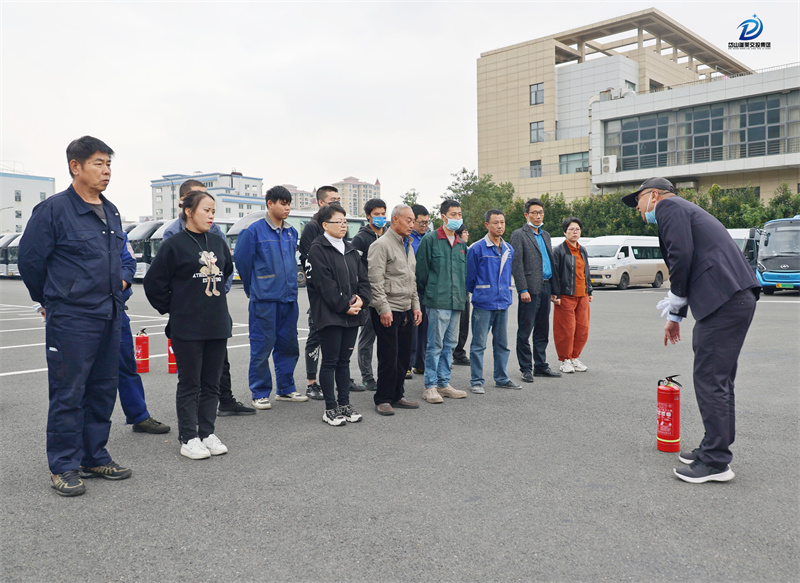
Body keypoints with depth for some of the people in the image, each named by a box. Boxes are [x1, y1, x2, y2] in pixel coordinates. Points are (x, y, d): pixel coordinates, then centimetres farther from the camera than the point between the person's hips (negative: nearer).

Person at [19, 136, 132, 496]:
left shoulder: (111, 212, 12)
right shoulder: (53, 209, -10)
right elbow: (29, 259, -4)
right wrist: (49, 299, 6)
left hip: (109, 317, 7)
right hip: (70, 320, -7)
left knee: (104, 389, 12)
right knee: (68, 394, 1)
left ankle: (95, 457, 25)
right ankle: (63, 467, 14)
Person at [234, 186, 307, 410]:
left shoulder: (291, 232, 11)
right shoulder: (255, 231, -8)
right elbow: (241, 261, -2)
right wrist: (253, 289, 8)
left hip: (288, 297, 6)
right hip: (264, 299, -6)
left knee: (288, 345, 11)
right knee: (262, 346, -1)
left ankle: (286, 389, 24)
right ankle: (260, 393, 11)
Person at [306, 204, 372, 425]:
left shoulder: (350, 249, 16)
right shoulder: (318, 249, -7)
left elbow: (362, 278, 13)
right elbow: (325, 284, -14)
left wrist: (361, 300, -4)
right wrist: (344, 306, -15)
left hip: (352, 315, 7)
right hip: (329, 314, -7)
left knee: (344, 360, 13)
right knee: (330, 361, 0)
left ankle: (345, 404, 21)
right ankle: (330, 409, 9)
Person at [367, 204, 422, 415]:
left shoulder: (408, 246, 18)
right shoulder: (381, 245, -9)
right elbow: (375, 281, -15)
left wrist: (416, 305, 16)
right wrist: (384, 308, -18)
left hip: (406, 310, 8)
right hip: (388, 311, -8)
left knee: (404, 356, 11)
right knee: (389, 357, -4)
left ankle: (397, 396, 23)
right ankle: (383, 400, 7)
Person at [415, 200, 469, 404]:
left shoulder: (461, 244, 16)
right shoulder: (430, 239, -5)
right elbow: (421, 268, -4)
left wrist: (462, 294, 15)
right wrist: (428, 290, -1)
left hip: (456, 302, 7)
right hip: (438, 302, -7)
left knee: (449, 345, 12)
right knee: (435, 345, -4)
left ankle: (443, 383, 20)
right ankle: (430, 386, 4)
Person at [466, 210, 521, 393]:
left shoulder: (509, 249, 11)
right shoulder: (476, 249, -8)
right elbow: (470, 277, -2)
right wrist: (478, 293, 7)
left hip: (503, 303, 6)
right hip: (483, 303, -6)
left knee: (502, 343, 12)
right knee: (479, 344, -1)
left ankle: (502, 378, 23)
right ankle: (476, 381, 7)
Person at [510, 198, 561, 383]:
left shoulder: (545, 235, 18)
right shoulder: (519, 235, -4)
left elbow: (551, 261, 20)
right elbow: (517, 265, -11)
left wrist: (554, 288, 15)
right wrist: (523, 290, -17)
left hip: (546, 288, 7)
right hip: (531, 289, -7)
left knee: (542, 331, 12)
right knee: (525, 331, -1)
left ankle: (540, 366, 21)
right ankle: (526, 369, 7)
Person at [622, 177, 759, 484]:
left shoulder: (668, 206, -2)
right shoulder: (683, 209, 28)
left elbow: (682, 255, -15)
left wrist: (674, 305, -2)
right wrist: (676, 315, 34)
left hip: (724, 302, -10)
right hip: (738, 298, 10)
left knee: (710, 380, -6)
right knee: (719, 379, 16)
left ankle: (716, 462, 0)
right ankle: (715, 448, 27)